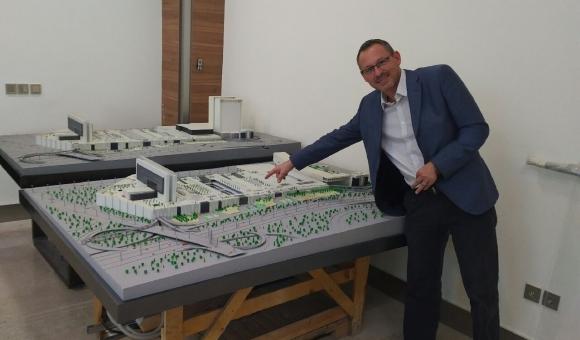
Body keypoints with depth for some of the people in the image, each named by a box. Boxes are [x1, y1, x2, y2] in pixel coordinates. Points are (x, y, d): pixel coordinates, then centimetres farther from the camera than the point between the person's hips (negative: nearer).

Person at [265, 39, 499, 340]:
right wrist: (293, 162, 15)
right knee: (421, 286, 11)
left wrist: (437, 166, -20)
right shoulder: (369, 106, 7)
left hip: (465, 195, -3)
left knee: (482, 291, 4)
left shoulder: (438, 78, -8)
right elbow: (338, 137, 15)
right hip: (419, 202, 4)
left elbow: (476, 128, -9)